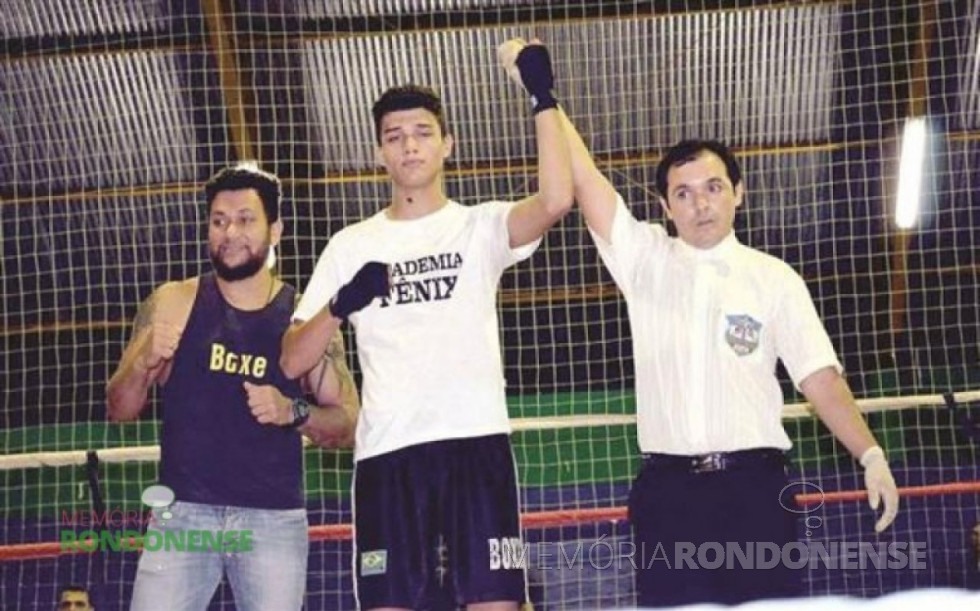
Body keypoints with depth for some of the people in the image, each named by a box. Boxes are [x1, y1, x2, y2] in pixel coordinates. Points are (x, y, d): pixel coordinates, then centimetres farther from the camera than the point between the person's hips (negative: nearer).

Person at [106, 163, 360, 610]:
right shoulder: (173, 304, 3)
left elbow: (348, 423, 5)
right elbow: (120, 410, 5)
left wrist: (293, 412, -15)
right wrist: (144, 362, -16)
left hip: (275, 520, 0)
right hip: (182, 513, 0)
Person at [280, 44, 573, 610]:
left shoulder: (480, 226, 8)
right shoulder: (351, 245, 13)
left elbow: (556, 200, -14)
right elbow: (291, 362, 8)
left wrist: (544, 99, -20)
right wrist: (339, 307, -10)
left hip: (477, 441, -2)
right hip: (387, 452, 2)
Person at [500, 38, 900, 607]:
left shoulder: (774, 277, 7)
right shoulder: (644, 258, 8)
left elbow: (819, 374, 4)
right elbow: (583, 178, 1)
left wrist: (871, 456, -6)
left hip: (755, 481, 0)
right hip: (668, 485, 1)